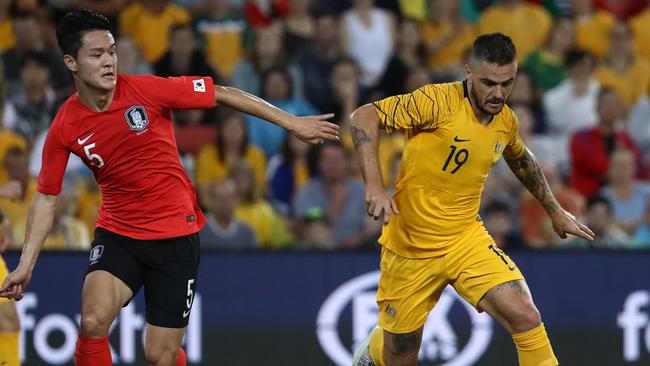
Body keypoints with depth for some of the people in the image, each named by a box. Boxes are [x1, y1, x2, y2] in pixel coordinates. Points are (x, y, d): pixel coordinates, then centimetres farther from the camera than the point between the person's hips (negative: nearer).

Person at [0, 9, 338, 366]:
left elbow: (223, 95, -5)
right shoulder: (64, 128, -6)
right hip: (117, 233, 1)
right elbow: (46, 198, 6)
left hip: (176, 233, -1)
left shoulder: (146, 89, -12)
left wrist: (293, 123, -4)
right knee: (93, 320, -26)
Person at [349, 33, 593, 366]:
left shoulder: (507, 121, -1)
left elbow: (521, 160, 23)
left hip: (467, 239, 4)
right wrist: (374, 185, -32)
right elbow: (364, 116, -21)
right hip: (410, 248, -4)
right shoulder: (438, 102, -20)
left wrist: (554, 210, 28)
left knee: (527, 320, -19)